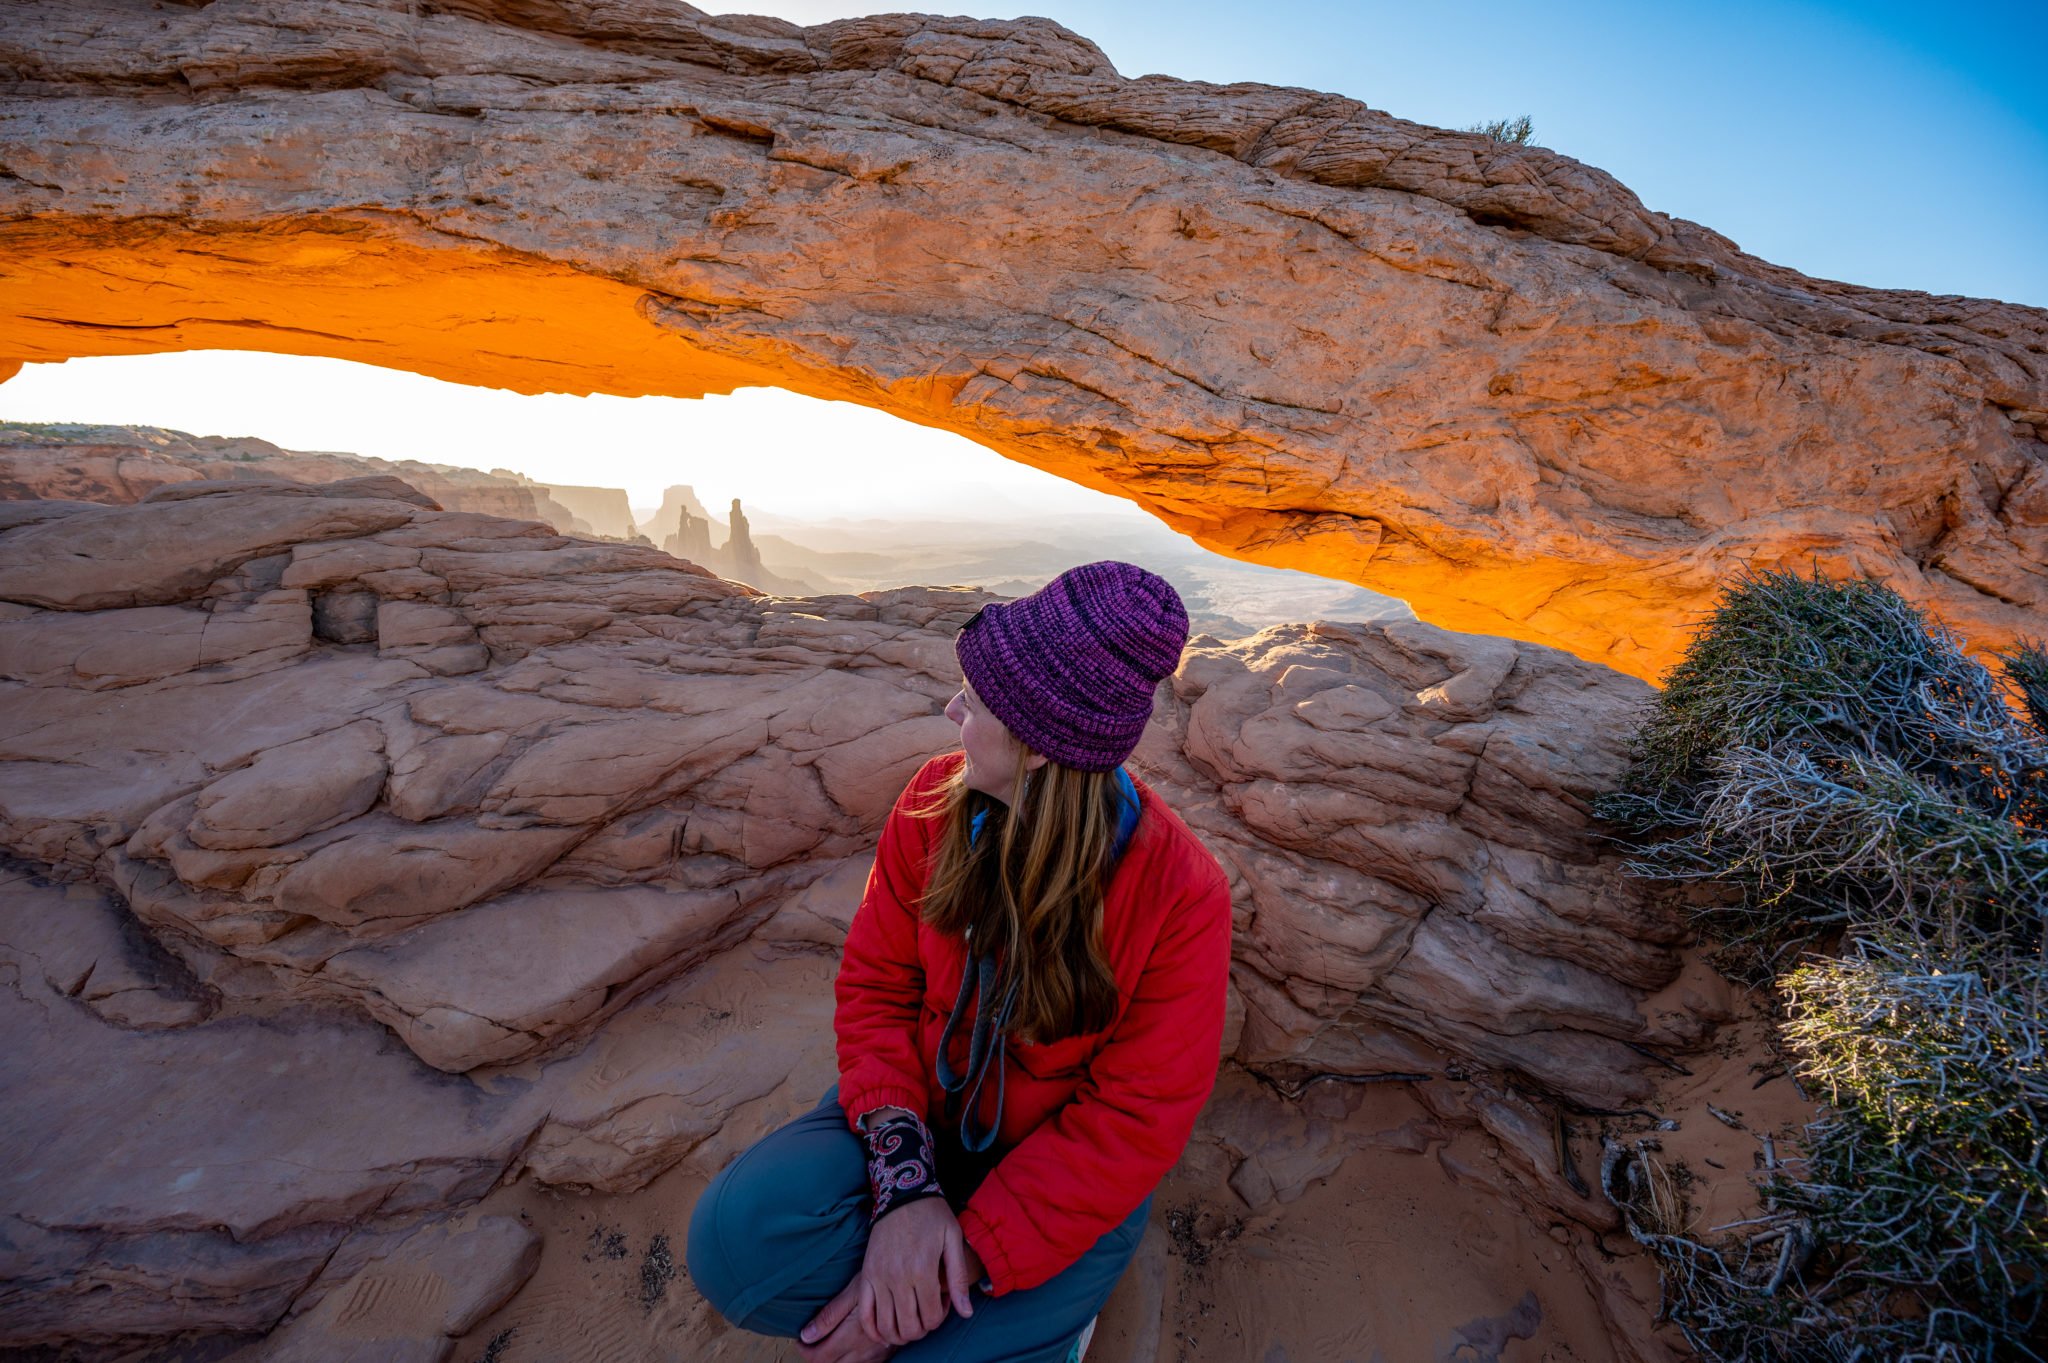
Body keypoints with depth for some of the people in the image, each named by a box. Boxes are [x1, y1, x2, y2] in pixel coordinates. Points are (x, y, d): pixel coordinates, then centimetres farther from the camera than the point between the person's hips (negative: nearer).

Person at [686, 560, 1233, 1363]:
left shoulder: (1182, 897, -23)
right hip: (925, 1116, 3)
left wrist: (971, 1256, -23)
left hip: (1064, 1184, -2)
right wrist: (903, 1179, -21)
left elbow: (1134, 1119, -18)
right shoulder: (936, 802, -14)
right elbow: (874, 983, -8)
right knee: (738, 1237, -24)